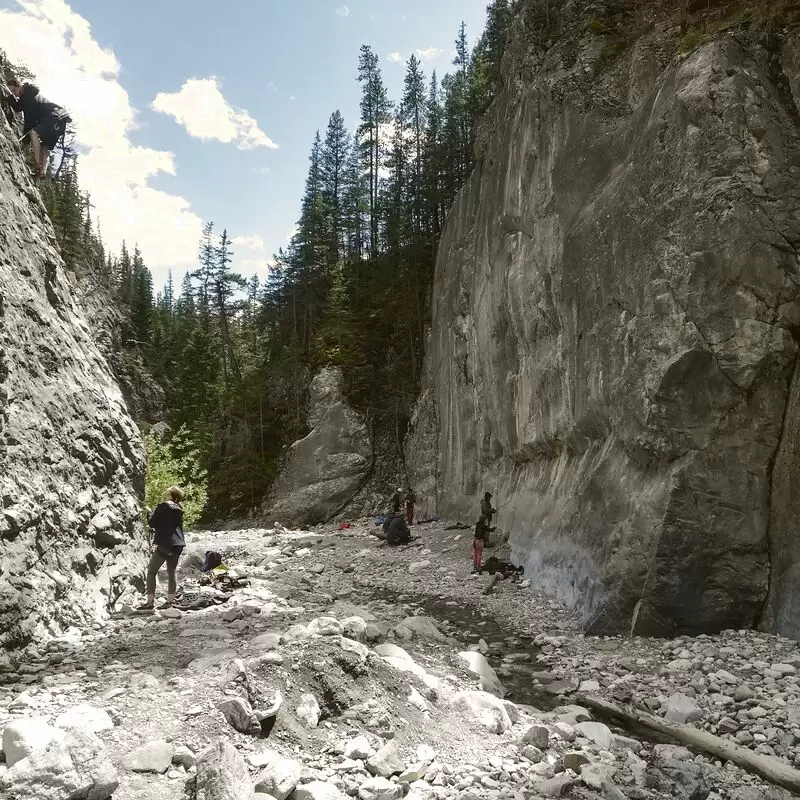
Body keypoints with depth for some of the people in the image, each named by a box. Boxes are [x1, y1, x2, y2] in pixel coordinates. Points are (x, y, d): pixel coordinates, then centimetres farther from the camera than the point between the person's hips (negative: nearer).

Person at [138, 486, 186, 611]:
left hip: (165, 544, -6)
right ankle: (170, 602, 16)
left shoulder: (162, 506, -10)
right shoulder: (179, 510, 8)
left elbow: (151, 523, -7)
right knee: (171, 573, 14)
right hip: (177, 545, 6)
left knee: (151, 571, 3)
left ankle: (150, 602, -2)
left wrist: (152, 514, 11)